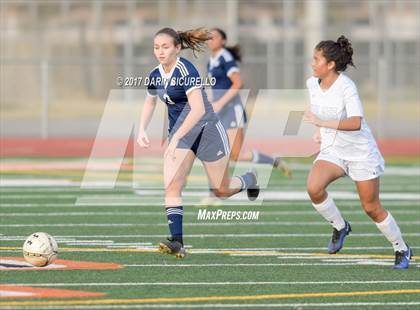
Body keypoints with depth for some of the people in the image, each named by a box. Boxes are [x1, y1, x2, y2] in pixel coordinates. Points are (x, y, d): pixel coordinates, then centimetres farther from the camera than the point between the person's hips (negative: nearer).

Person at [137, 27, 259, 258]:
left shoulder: (186, 71, -23)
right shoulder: (155, 75, 0)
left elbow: (198, 109, -32)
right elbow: (149, 103, 21)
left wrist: (176, 138, -37)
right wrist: (142, 130, 5)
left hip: (206, 129, -6)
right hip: (179, 134, 6)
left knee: (222, 191, 6)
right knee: (171, 185, -15)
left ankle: (249, 180, 40)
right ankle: (177, 242, -19)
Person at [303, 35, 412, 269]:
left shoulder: (346, 87, -25)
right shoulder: (312, 83, -4)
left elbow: (356, 123, -39)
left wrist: (323, 123, -44)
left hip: (361, 153, -5)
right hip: (332, 150, 5)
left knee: (372, 208, 3)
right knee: (314, 188, -23)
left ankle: (402, 249, 25)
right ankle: (340, 227, 3)